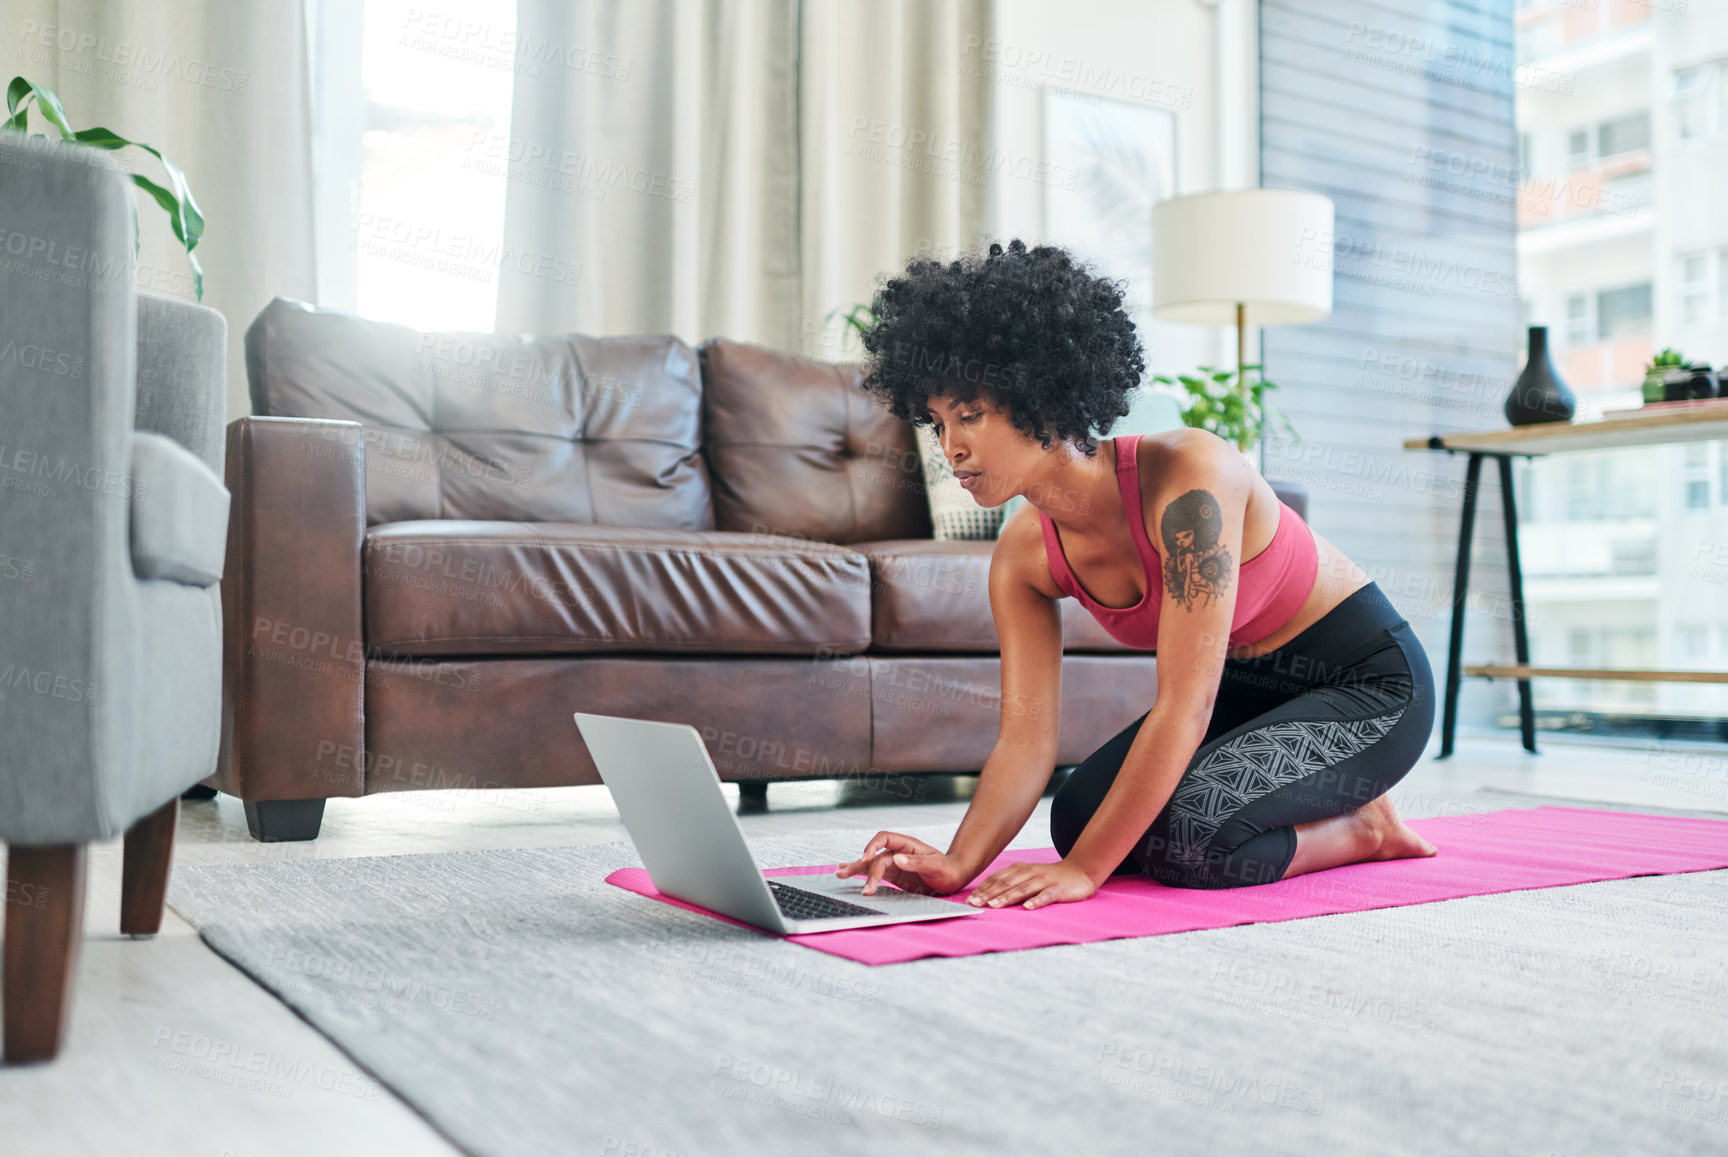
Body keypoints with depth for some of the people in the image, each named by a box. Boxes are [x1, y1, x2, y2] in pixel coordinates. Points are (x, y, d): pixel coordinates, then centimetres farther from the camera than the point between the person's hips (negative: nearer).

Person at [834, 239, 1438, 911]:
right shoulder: (1023, 555, -11)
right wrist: (958, 863, -31)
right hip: (1246, 687, 8)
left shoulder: (1188, 474, -33)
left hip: (1370, 681, -7)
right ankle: (1322, 810, 11)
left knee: (1188, 833, -27)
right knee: (1080, 815, -8)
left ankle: (1360, 827, 2)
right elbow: (1025, 738, -14)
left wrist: (1085, 869, -34)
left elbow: (1184, 707, -35)